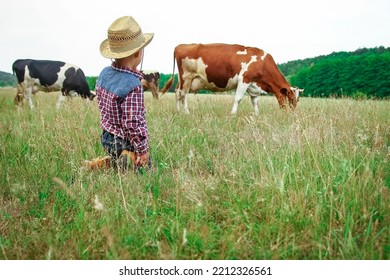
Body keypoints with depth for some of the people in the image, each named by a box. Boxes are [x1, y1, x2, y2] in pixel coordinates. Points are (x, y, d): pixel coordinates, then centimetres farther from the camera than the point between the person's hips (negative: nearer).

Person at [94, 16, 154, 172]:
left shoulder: (105, 73, 1)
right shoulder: (132, 85, -25)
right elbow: (133, 123, -24)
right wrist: (143, 149, -15)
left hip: (107, 137, 9)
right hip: (126, 145, -9)